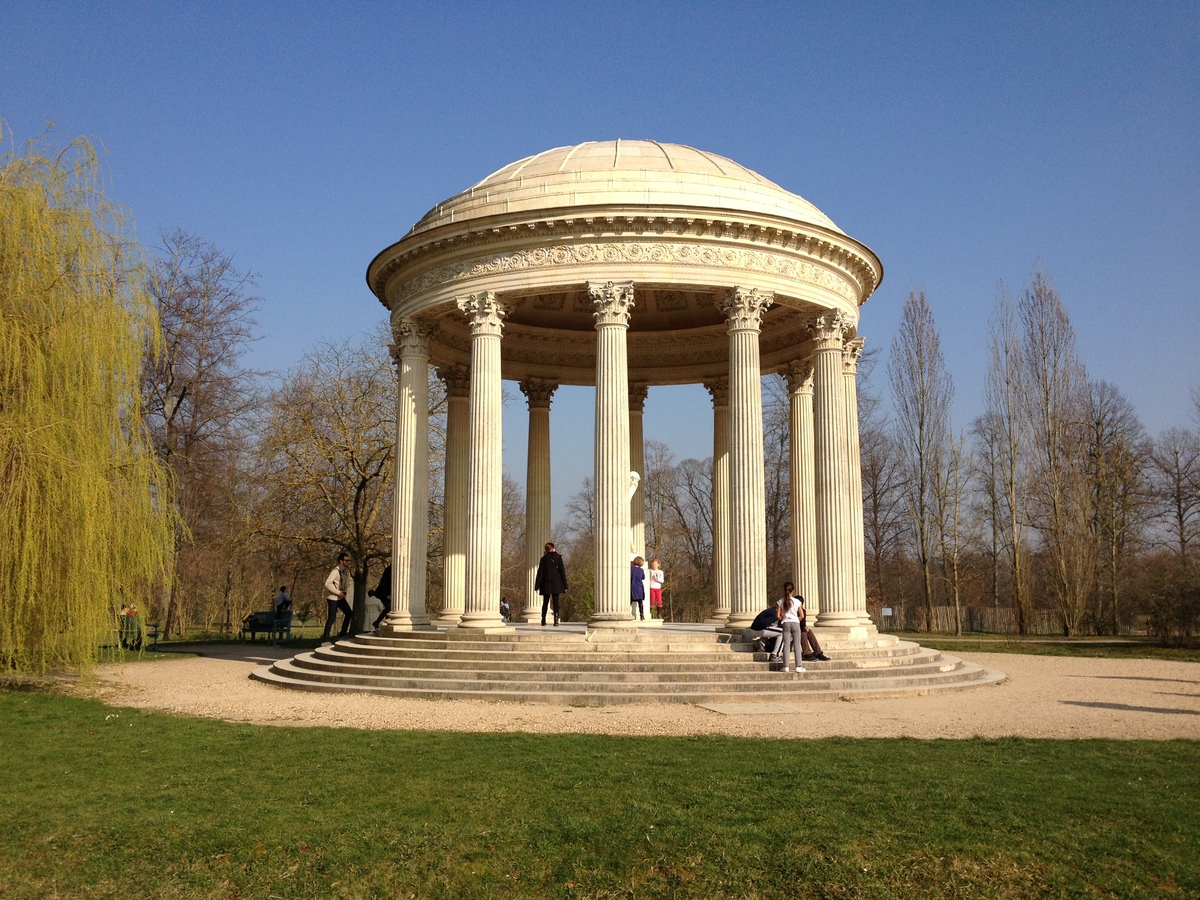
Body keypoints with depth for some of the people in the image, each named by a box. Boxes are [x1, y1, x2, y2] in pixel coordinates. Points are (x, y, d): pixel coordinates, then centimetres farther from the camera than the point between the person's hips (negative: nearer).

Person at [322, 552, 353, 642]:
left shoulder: (344, 571, 9)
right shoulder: (336, 571, -19)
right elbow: (327, 584, -27)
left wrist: (343, 592, 8)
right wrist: (338, 592, -22)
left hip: (340, 597, 9)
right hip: (333, 598, -9)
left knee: (349, 613, 11)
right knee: (332, 618, -8)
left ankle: (343, 633, 20)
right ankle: (325, 636, 2)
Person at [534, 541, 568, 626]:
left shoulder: (544, 558, -1)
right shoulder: (558, 558, -1)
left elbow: (540, 572, -1)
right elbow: (562, 571, -1)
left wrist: (537, 586, 2)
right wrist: (565, 585, 3)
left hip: (546, 584, 1)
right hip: (556, 583, -1)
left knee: (545, 602, 12)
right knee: (556, 602, 1)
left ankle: (543, 621, 14)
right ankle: (556, 620, -10)